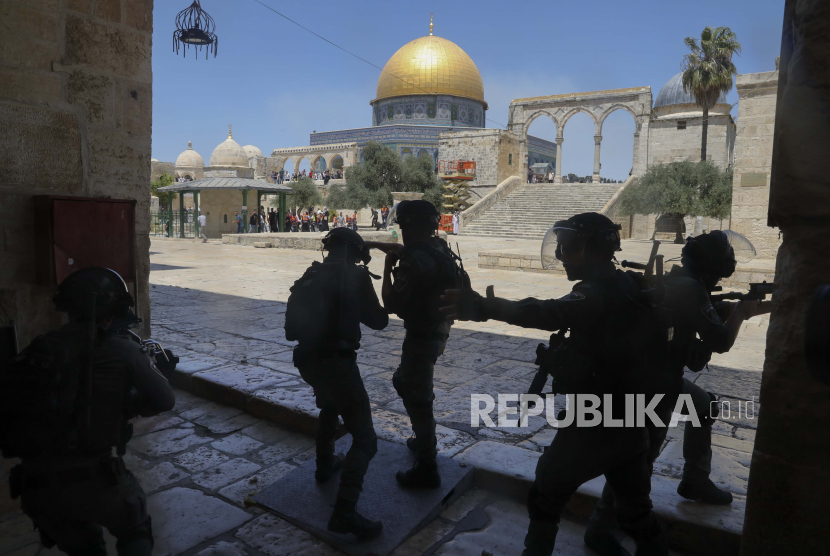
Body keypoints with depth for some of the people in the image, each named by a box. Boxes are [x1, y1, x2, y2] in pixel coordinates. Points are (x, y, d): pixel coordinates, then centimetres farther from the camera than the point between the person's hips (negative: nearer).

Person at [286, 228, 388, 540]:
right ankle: (344, 511, -16)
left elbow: (292, 328, 21)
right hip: (336, 361, -8)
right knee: (364, 438, -5)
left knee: (329, 408, 36)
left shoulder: (311, 276, 13)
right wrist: (381, 310, 19)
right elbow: (378, 322, -2)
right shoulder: (355, 276, -6)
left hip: (307, 359, 8)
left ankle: (325, 465, 47)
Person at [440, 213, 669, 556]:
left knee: (546, 497, 16)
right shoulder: (629, 289, 6)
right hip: (633, 423, 8)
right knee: (636, 510, 23)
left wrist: (483, 306, -54)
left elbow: (552, 314, -42)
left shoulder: (599, 293, -21)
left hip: (594, 424, -8)